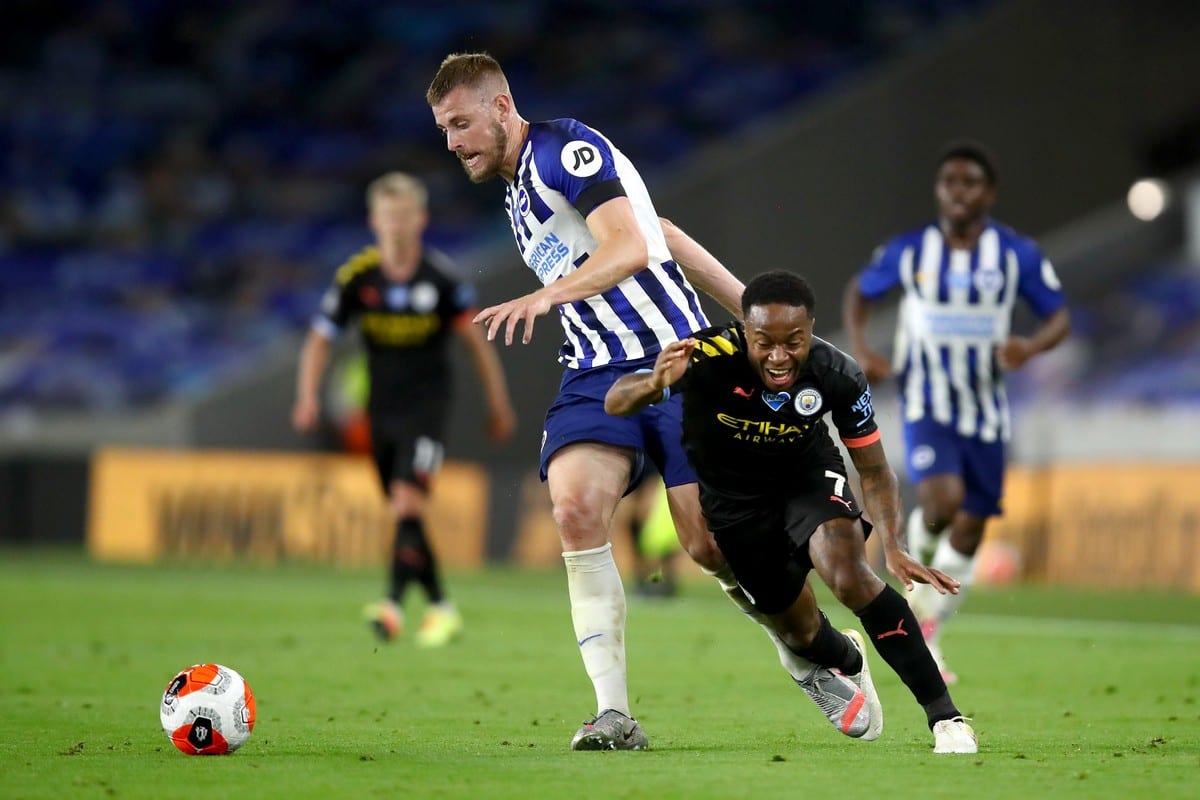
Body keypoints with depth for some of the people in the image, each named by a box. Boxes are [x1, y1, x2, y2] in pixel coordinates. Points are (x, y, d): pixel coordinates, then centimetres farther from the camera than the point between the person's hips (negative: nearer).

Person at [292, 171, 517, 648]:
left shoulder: (440, 276, -8)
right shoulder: (357, 276, -5)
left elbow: (475, 339, 1)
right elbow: (319, 339, 0)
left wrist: (498, 404, 4)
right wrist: (308, 397, -15)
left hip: (426, 406, -3)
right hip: (382, 408, 4)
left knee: (407, 500, -20)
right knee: (403, 514, 9)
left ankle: (394, 604, -27)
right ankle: (440, 607, 23)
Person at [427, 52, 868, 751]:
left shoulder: (565, 148, -7)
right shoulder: (519, 192, 21)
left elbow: (632, 246, -23)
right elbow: (668, 234, 26)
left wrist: (548, 295, -37)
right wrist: (750, 310, 25)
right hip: (595, 375, 7)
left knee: (711, 542, -7)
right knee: (576, 508, -21)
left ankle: (808, 660, 22)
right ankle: (614, 715, -24)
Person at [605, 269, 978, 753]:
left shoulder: (838, 377, -29)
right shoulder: (709, 358, -36)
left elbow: (873, 470, -16)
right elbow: (615, 405, -37)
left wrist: (893, 546, -32)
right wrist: (653, 386, -60)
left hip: (807, 474, -1)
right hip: (731, 493, 1)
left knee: (849, 576, -27)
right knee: (797, 627, 11)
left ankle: (944, 714, -20)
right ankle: (848, 660, 49)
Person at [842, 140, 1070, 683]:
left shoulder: (1017, 255, -5)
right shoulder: (908, 251, -5)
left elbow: (1059, 316, 1)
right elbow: (859, 292, 11)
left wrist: (1031, 347, -22)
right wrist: (860, 350, -7)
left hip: (985, 411, 2)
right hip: (927, 407, -2)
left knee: (969, 531, 8)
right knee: (942, 499, -28)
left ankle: (927, 637, 28)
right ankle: (918, 557, 6)